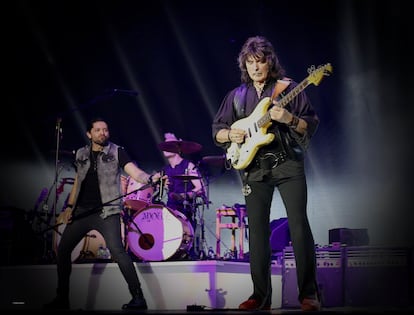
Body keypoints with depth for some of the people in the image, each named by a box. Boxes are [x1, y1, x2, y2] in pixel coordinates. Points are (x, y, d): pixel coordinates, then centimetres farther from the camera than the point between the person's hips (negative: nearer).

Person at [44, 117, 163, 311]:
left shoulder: (117, 152, -1)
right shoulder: (81, 154, 13)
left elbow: (134, 172, -15)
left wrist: (149, 179, -35)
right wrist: (69, 207, 13)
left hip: (106, 211, -6)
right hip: (81, 211, 6)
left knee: (116, 250, -22)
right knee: (62, 250, 9)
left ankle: (138, 298, -18)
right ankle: (62, 299, 24)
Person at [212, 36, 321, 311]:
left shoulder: (288, 88, 3)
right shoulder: (237, 95, 13)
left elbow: (311, 125, -1)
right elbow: (217, 130, 16)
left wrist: (289, 118, -19)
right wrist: (230, 134, -5)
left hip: (288, 163, -3)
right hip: (253, 167, 3)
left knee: (299, 225, -10)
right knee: (257, 231, 3)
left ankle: (309, 293, -3)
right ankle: (261, 295, 11)